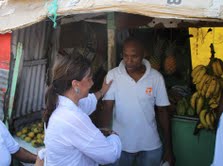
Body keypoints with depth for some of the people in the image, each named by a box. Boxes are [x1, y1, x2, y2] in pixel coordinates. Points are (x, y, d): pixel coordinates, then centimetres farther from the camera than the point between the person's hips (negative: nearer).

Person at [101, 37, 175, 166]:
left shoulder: (156, 77, -6)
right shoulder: (112, 75, -10)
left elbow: (163, 112, 0)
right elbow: (108, 109, -10)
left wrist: (169, 148, 1)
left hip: (150, 146, 1)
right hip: (120, 144, -1)